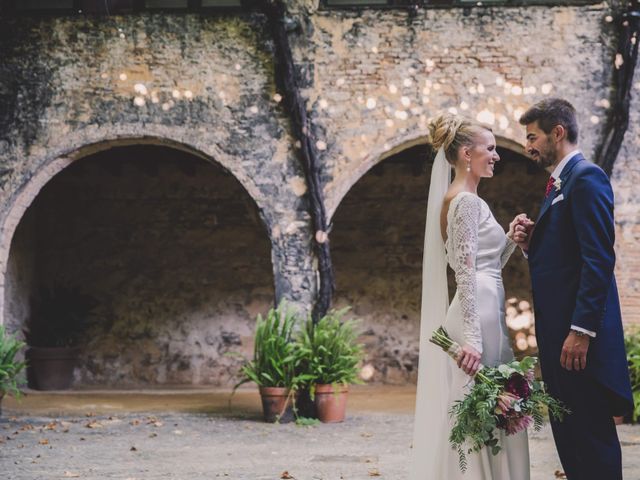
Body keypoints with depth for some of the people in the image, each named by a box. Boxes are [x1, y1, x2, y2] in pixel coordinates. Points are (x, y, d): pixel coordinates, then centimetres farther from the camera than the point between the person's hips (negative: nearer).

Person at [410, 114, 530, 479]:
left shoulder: (458, 199, 18)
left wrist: (510, 240, 10)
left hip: (482, 317, 10)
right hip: (478, 318, -10)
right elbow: (466, 273, -19)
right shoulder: (468, 201, -11)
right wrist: (472, 339, -24)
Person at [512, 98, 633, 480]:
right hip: (558, 332, 10)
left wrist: (581, 331, -23)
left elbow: (599, 259, -20)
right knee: (567, 433, 11)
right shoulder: (560, 183, 19)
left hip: (579, 335, -10)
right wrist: (531, 242, 2)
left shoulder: (586, 177, -11)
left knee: (592, 433, -7)